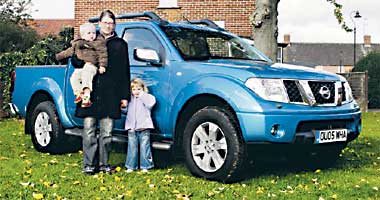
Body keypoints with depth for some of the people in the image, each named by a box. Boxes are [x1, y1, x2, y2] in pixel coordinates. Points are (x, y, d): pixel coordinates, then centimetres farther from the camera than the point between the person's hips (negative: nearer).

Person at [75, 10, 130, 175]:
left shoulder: (120, 44, 14)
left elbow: (125, 72, 10)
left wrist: (125, 96, 4)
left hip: (110, 94, 0)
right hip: (90, 93, 0)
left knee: (106, 132, 4)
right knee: (89, 130, -1)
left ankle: (103, 164, 13)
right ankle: (89, 164, 3)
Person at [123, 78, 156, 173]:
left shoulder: (147, 97, 3)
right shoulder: (130, 99, 14)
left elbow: (150, 104, -17)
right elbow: (125, 110, 10)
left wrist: (141, 96, -10)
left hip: (144, 127, -3)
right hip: (131, 128, 3)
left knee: (144, 147, 1)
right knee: (132, 148, 8)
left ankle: (145, 166, 10)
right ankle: (131, 166, 17)